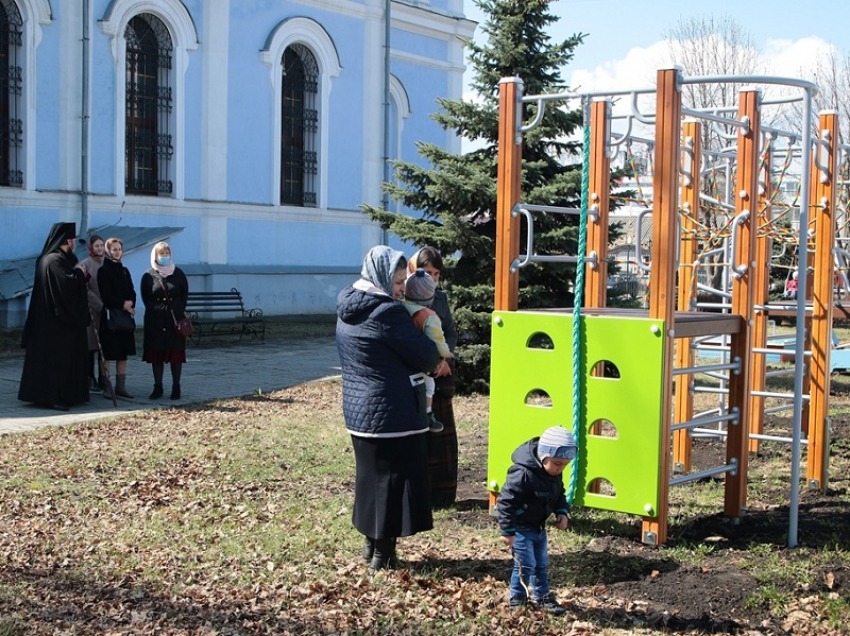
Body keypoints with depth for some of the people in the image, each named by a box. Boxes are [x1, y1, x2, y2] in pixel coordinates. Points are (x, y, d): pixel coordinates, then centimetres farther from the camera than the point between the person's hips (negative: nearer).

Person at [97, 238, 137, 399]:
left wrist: (130, 304, -8)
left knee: (123, 352, 5)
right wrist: (122, 304, -12)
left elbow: (132, 292, 11)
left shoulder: (124, 271, 15)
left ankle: (121, 386, 8)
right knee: (108, 352, -5)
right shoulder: (103, 270, -3)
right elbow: (106, 295, -11)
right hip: (109, 316, -6)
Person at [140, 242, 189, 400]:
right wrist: (156, 310, -1)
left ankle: (176, 387, 7)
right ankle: (158, 387, 9)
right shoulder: (148, 276, 2)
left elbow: (184, 295, 9)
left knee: (176, 353, 1)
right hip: (155, 321, 0)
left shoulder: (178, 273, 5)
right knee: (156, 353, 2)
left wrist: (179, 312, 4)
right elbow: (145, 298, 5)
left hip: (176, 319, 0)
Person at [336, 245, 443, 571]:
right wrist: (436, 357, 9)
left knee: (370, 476, 18)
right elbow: (426, 356, -15)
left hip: (358, 412, 9)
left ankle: (371, 545, 29)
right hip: (393, 414, -8)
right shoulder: (387, 312, -20)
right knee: (394, 480, 2)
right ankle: (383, 555, 8)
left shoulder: (346, 309, 7)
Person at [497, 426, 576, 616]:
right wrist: (508, 531, -25)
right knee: (525, 565, -4)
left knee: (541, 564, 18)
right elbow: (506, 501, -28)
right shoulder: (523, 473, -32)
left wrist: (562, 512, -5)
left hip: (538, 526, 8)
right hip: (521, 527, -8)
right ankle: (517, 599, 15)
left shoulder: (555, 473, -5)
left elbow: (559, 493, 14)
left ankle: (542, 596, 33)